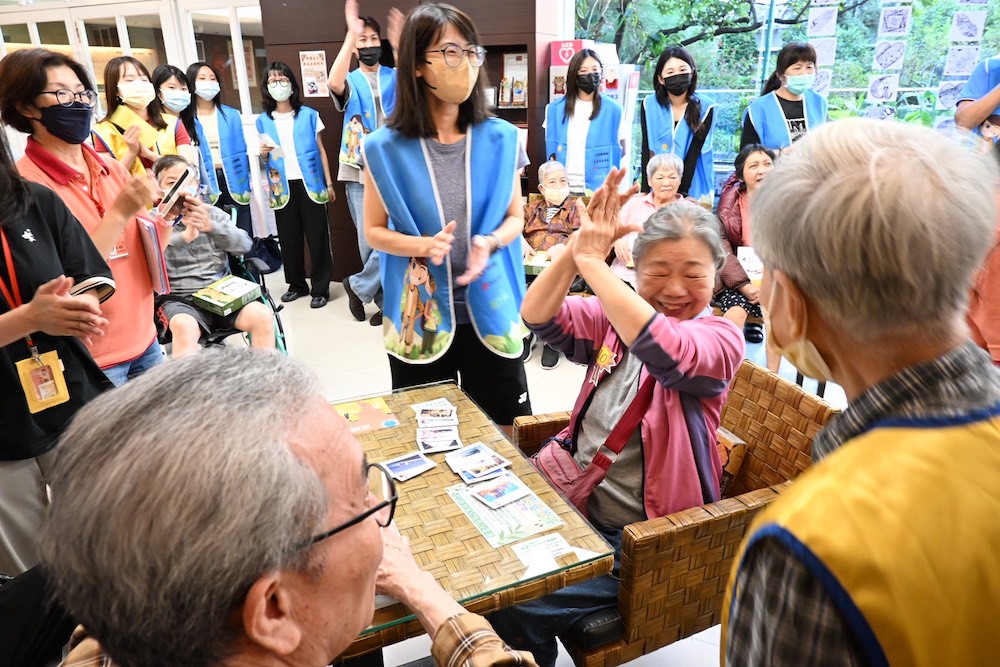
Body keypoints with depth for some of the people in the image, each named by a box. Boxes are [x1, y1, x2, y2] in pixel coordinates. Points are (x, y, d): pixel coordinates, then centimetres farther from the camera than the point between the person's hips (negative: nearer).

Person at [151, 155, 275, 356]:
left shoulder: (213, 213, 16)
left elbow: (245, 244, 1)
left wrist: (211, 227, -17)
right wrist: (184, 236, -26)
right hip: (178, 298, -3)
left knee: (262, 316, -23)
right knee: (184, 327, -36)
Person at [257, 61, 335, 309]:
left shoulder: (309, 115, 3)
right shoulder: (263, 121, 8)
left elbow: (321, 150, 5)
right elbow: (267, 158, 16)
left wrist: (329, 183, -1)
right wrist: (263, 153, -8)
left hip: (310, 184, -2)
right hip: (283, 187, 2)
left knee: (317, 236, -3)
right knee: (288, 237, 7)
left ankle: (320, 288, 4)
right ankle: (297, 284, 21)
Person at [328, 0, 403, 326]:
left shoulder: (394, 77, 10)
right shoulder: (350, 82, 7)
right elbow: (334, 82, -20)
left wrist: (399, 45, -25)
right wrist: (351, 34, -27)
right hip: (359, 173, 0)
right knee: (368, 242, 1)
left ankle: (359, 286, 15)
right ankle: (385, 300, 20)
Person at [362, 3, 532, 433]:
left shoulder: (500, 139, -2)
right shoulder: (385, 148, -6)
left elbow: (515, 218, 5)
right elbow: (374, 231, 0)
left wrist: (490, 243, -17)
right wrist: (424, 245, -19)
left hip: (490, 310, 1)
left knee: (505, 434, 13)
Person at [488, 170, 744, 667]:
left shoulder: (721, 338, -11)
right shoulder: (616, 317, 4)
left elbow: (665, 351, -33)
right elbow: (539, 317, -9)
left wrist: (592, 264, -31)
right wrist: (575, 250, -24)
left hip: (640, 537, -6)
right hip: (571, 499, 6)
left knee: (514, 608, -18)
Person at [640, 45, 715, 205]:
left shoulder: (705, 107, -6)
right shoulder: (649, 105, -3)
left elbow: (694, 152, -9)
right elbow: (647, 149, -3)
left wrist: (680, 192, -15)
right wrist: (645, 190, -10)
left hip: (694, 190, -1)